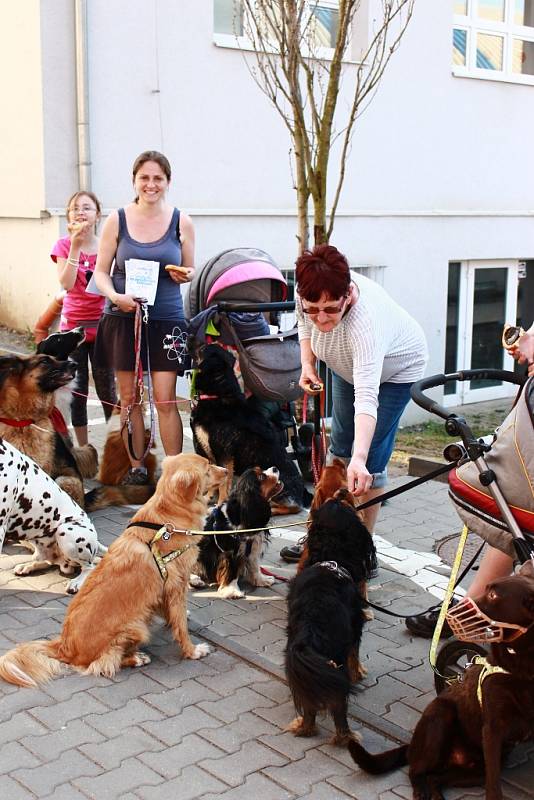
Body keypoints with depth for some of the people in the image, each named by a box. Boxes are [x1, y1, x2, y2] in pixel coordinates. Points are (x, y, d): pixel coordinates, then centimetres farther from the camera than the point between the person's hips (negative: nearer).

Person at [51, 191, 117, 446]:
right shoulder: (64, 245, 0)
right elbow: (66, 284, -16)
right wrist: (75, 246, -19)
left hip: (102, 326, 0)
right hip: (73, 326, 0)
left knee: (107, 389, 2)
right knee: (76, 389, 5)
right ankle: (83, 449, 16)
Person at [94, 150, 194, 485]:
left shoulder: (181, 222, 2)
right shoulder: (117, 219, 2)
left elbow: (190, 270, 11)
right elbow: (101, 270, 5)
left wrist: (182, 275, -12)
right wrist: (115, 296, -14)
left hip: (166, 318, -1)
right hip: (123, 318, 1)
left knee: (166, 399, -5)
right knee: (129, 397, 8)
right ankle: (137, 467, 20)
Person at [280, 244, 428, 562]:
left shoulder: (366, 320, -45)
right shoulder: (307, 295, -27)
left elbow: (366, 397, -53)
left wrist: (359, 460, -61)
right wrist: (308, 364, -14)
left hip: (396, 367, -6)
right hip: (347, 365, 7)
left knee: (370, 459, -12)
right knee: (340, 448, 12)